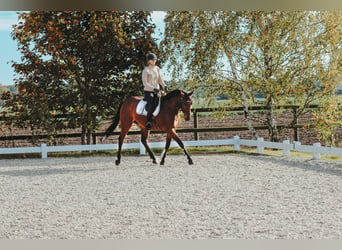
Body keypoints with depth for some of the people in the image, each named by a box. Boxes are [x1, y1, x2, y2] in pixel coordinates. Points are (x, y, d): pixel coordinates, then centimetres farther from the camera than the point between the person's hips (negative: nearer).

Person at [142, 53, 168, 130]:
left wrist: (164, 86, -5)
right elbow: (145, 83, -15)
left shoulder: (157, 69, 10)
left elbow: (160, 79, 14)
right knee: (152, 105, -30)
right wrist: (153, 89, -26)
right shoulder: (146, 70, -9)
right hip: (148, 92, -6)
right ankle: (148, 122, -18)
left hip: (157, 92, 6)